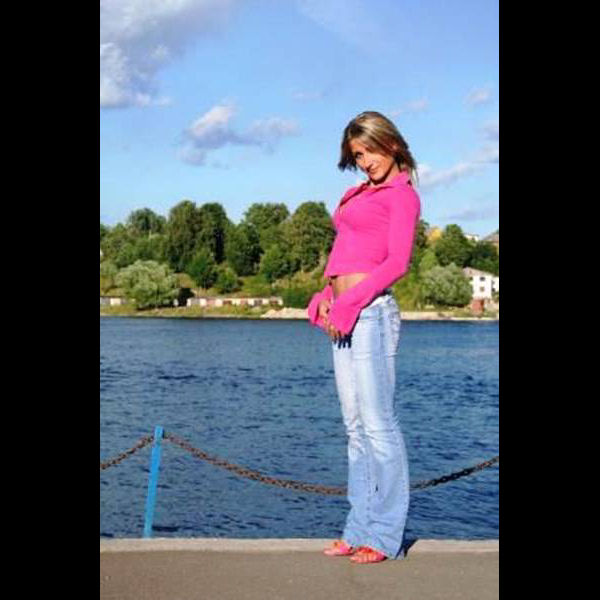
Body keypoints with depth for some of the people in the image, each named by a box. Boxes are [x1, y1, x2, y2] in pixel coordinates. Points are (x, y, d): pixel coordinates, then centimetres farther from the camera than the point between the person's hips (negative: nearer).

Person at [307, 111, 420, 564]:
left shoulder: (402, 194, 0)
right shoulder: (359, 194, 22)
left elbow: (397, 262, -11)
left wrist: (349, 303, -16)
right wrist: (326, 300, 6)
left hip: (370, 310, -8)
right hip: (345, 314, 8)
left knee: (378, 423, -6)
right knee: (356, 425, 8)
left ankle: (386, 535, 0)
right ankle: (360, 528, 14)